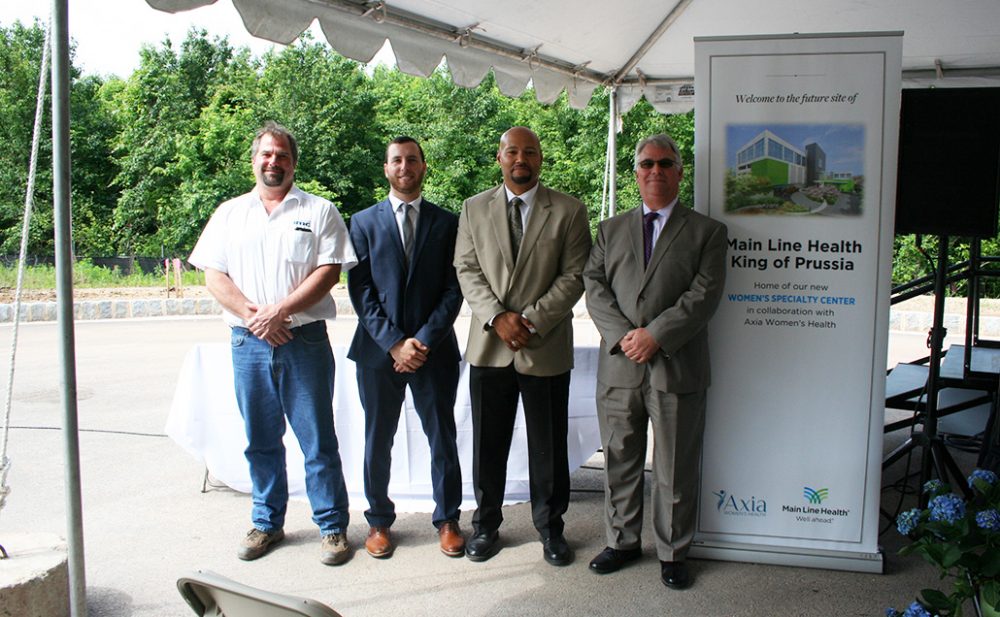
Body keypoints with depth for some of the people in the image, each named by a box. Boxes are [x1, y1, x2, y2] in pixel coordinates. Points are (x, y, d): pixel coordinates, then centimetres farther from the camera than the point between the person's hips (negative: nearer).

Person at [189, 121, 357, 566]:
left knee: (318, 440, 1)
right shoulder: (230, 213, 12)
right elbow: (213, 275, 5)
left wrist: (279, 310, -14)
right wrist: (253, 315, -10)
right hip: (248, 344, 3)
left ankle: (332, 526, 12)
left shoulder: (319, 211, 5)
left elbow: (329, 270, -6)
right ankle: (267, 523, 26)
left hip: (305, 341, -3)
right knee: (261, 441, 12)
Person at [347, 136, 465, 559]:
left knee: (442, 439, 6)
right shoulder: (364, 222, 7)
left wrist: (425, 341, -11)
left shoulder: (446, 223, 6)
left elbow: (453, 288, 0)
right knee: (377, 441, 9)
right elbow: (360, 289, -1)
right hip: (378, 349, 1)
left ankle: (447, 519, 21)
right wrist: (393, 342, -11)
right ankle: (379, 520, 25)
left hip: (433, 349, 0)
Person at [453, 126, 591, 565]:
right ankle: (486, 524, 26)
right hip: (489, 346, 2)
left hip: (546, 347, -1)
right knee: (488, 443, 10)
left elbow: (574, 276, -4)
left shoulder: (569, 211, 1)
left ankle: (550, 527, 25)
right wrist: (497, 318, -12)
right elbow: (467, 271, 3)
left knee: (548, 446, 8)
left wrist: (533, 320, -14)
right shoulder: (474, 209, 8)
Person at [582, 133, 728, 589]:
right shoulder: (610, 230, 14)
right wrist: (621, 335, -11)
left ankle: (673, 552, 23)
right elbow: (594, 286, 4)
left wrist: (655, 335, -16)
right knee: (619, 461, 13)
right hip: (618, 365, 3)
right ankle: (623, 541, 30)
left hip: (676, 368, -2)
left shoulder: (706, 232, 5)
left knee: (676, 469, 7)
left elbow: (704, 294, -7)